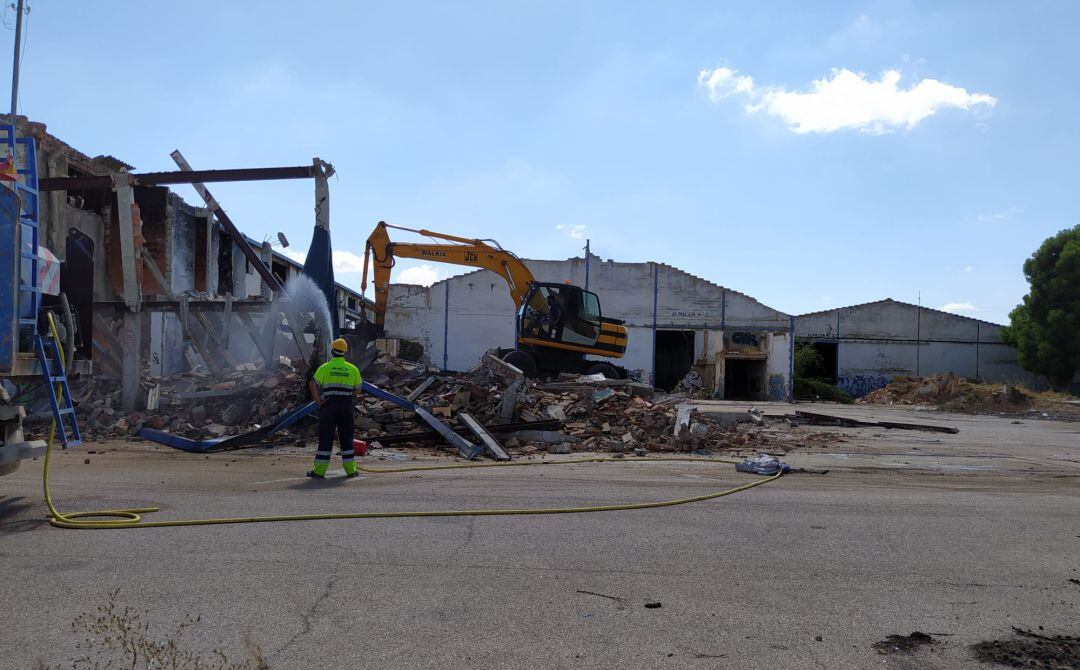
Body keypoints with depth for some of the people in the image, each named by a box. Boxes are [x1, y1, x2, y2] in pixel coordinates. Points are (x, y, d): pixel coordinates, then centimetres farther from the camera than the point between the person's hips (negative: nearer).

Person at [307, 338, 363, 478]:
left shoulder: (325, 367, -2)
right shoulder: (353, 369, 3)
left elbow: (312, 385, -11)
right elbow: (358, 390, 4)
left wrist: (318, 400, -4)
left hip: (329, 405, -1)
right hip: (346, 406, 1)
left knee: (326, 438, 3)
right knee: (346, 438, 8)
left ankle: (319, 470, 5)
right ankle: (350, 469, 10)